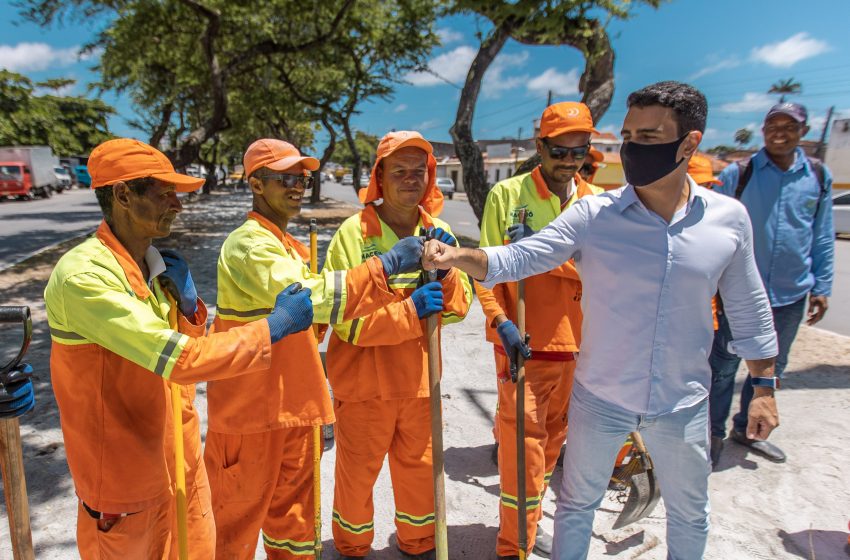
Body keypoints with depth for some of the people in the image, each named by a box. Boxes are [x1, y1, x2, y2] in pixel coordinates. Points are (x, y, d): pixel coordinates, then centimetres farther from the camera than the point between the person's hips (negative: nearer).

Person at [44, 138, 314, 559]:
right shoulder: (83, 276, -25)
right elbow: (182, 360, -32)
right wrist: (274, 326, -25)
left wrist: (188, 303, -11)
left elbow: (190, 346, 7)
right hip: (126, 476, -6)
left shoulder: (153, 264, 0)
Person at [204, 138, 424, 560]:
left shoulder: (285, 244, 13)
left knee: (292, 506, 21)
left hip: (292, 401, 9)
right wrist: (386, 265, -32)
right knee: (240, 513, 9)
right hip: (252, 405, -8)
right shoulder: (249, 244, -18)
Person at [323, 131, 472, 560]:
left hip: (419, 378, 4)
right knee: (357, 472, 14)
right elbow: (346, 318, -20)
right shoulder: (354, 233, -14)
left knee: (419, 468, 20)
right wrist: (409, 310, -28)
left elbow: (458, 307, -1)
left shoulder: (439, 233, 1)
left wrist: (444, 271, -18)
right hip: (364, 380, -4)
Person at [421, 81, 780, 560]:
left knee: (690, 514, 25)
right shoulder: (594, 215, -13)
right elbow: (517, 259, -18)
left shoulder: (729, 218, -6)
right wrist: (458, 255, -35)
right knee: (578, 503, 20)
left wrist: (764, 388, 7)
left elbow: (750, 309, 4)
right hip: (601, 397, -1)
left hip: (684, 404, 2)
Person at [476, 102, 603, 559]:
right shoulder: (506, 194, -4)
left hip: (575, 343, 5)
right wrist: (500, 320, -17)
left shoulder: (598, 201, 6)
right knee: (524, 441, -1)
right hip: (521, 343, -4)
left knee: (552, 438, 18)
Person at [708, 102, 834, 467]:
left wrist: (822, 287, 7)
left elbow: (823, 236, 10)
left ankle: (746, 429, 38)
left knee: (771, 368, 18)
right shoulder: (737, 174, -7)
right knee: (723, 367, 6)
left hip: (790, 295, 4)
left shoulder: (819, 176, 3)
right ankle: (714, 433, 24)